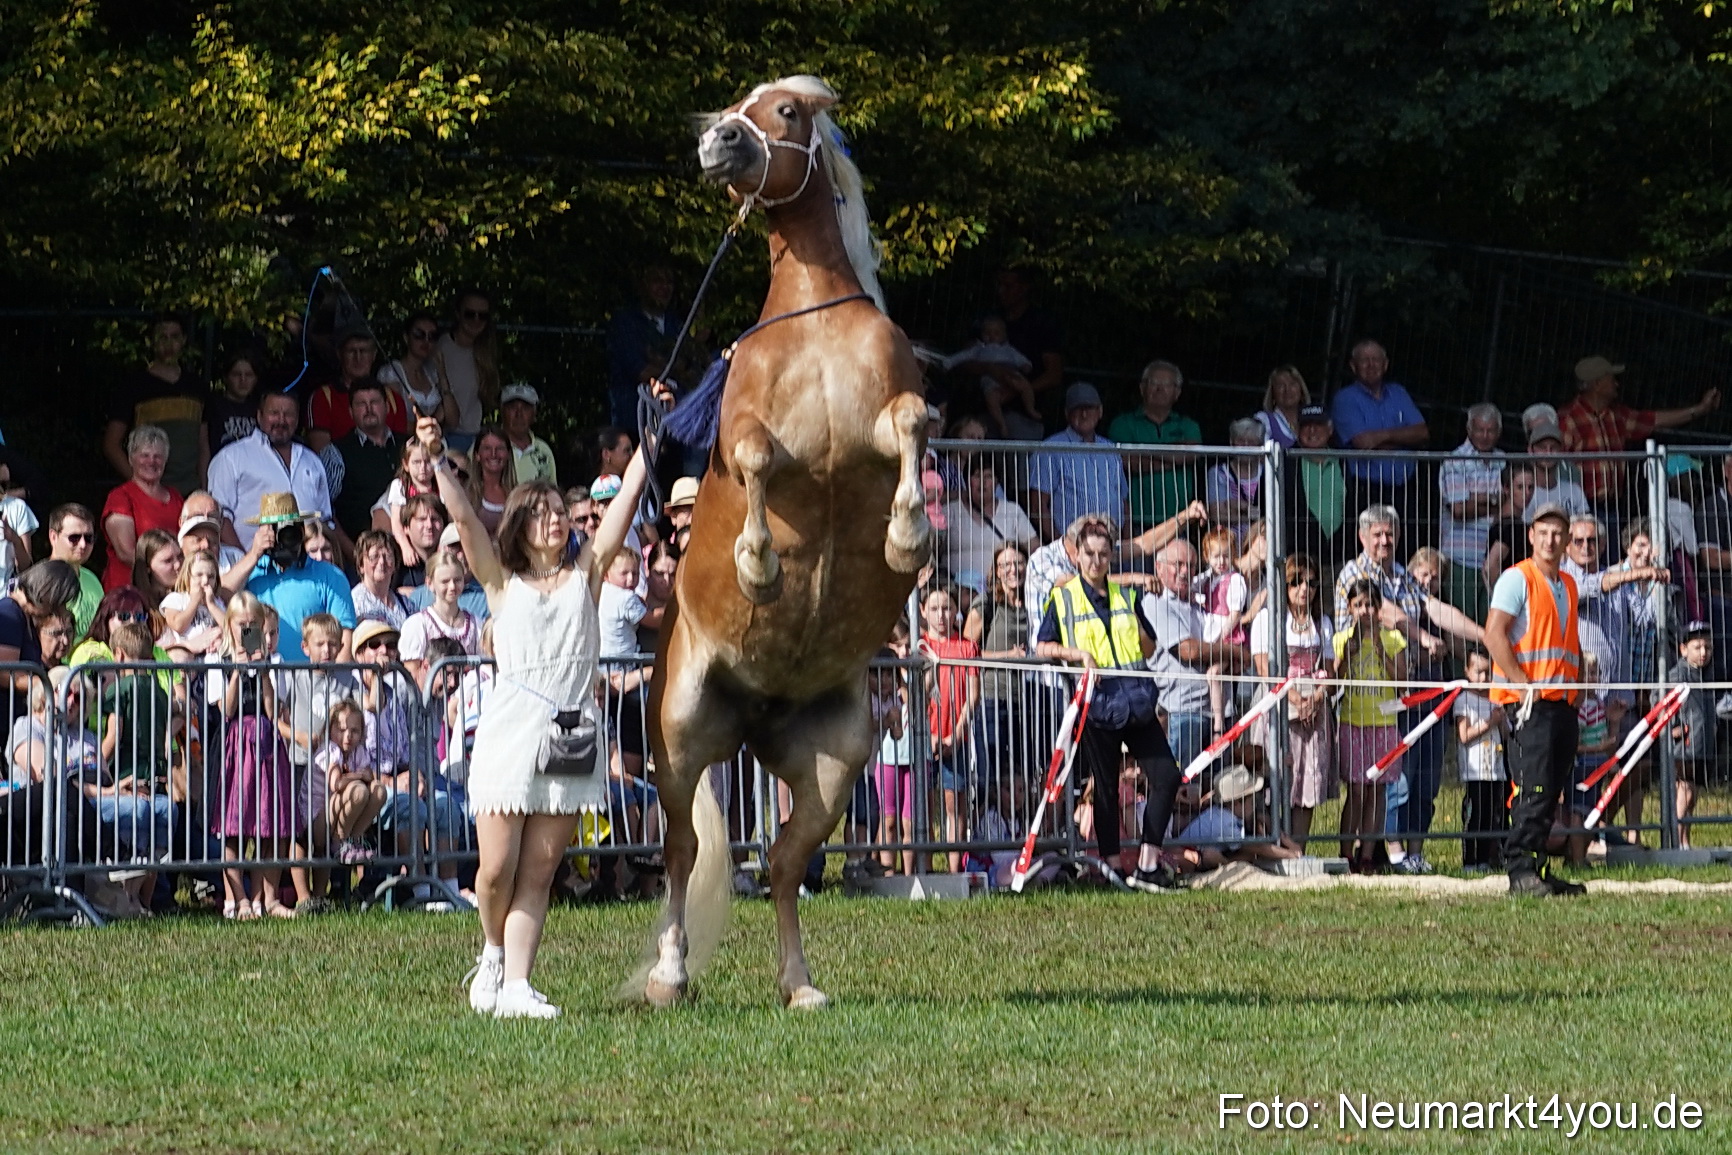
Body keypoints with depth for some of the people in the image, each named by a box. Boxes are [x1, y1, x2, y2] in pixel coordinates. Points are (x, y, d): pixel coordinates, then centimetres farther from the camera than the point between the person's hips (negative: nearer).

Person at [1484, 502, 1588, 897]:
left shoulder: (1567, 585, 20)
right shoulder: (1517, 579, -4)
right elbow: (1494, 635, -13)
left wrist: (1578, 686, 14)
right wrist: (1523, 684, -17)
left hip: (1563, 702, 8)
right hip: (1528, 701, -8)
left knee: (1552, 791, 8)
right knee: (1534, 788, -14)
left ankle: (1535, 869, 13)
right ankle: (1520, 870, -15)